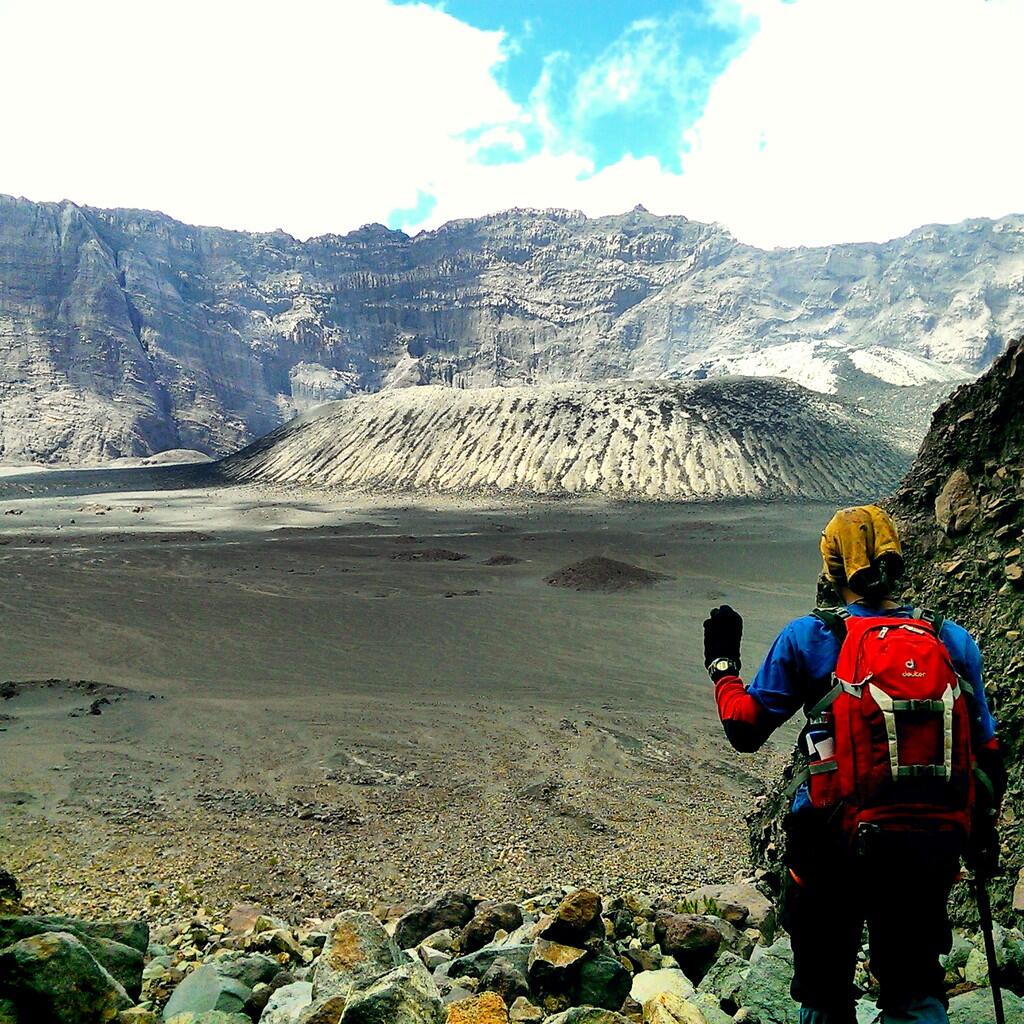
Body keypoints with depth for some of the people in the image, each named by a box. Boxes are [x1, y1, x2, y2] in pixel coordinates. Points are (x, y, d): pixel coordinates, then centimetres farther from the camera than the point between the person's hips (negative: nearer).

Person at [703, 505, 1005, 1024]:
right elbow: (985, 752, 5)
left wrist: (721, 663, 13)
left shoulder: (807, 636, -8)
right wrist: (982, 826, 22)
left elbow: (745, 727, -3)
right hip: (926, 849, 2)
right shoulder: (952, 640, 0)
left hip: (832, 846, -2)